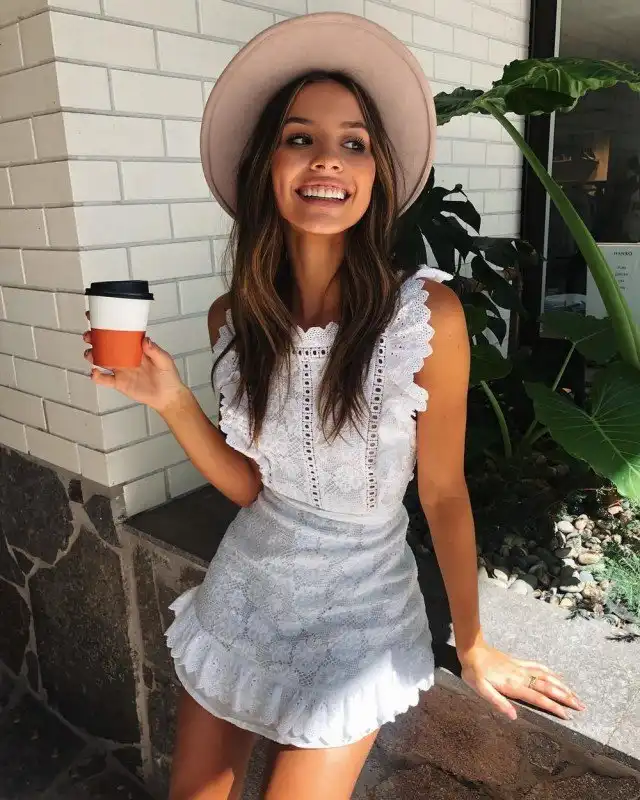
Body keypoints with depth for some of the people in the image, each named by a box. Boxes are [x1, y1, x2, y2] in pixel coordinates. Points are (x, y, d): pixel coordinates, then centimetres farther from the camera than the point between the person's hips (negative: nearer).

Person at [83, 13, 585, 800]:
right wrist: (170, 401, -16)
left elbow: (443, 492, -11)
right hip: (243, 592, 5)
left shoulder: (427, 313, -21)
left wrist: (472, 644, 0)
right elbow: (249, 485, -2)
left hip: (357, 611, -4)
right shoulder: (234, 318, -8)